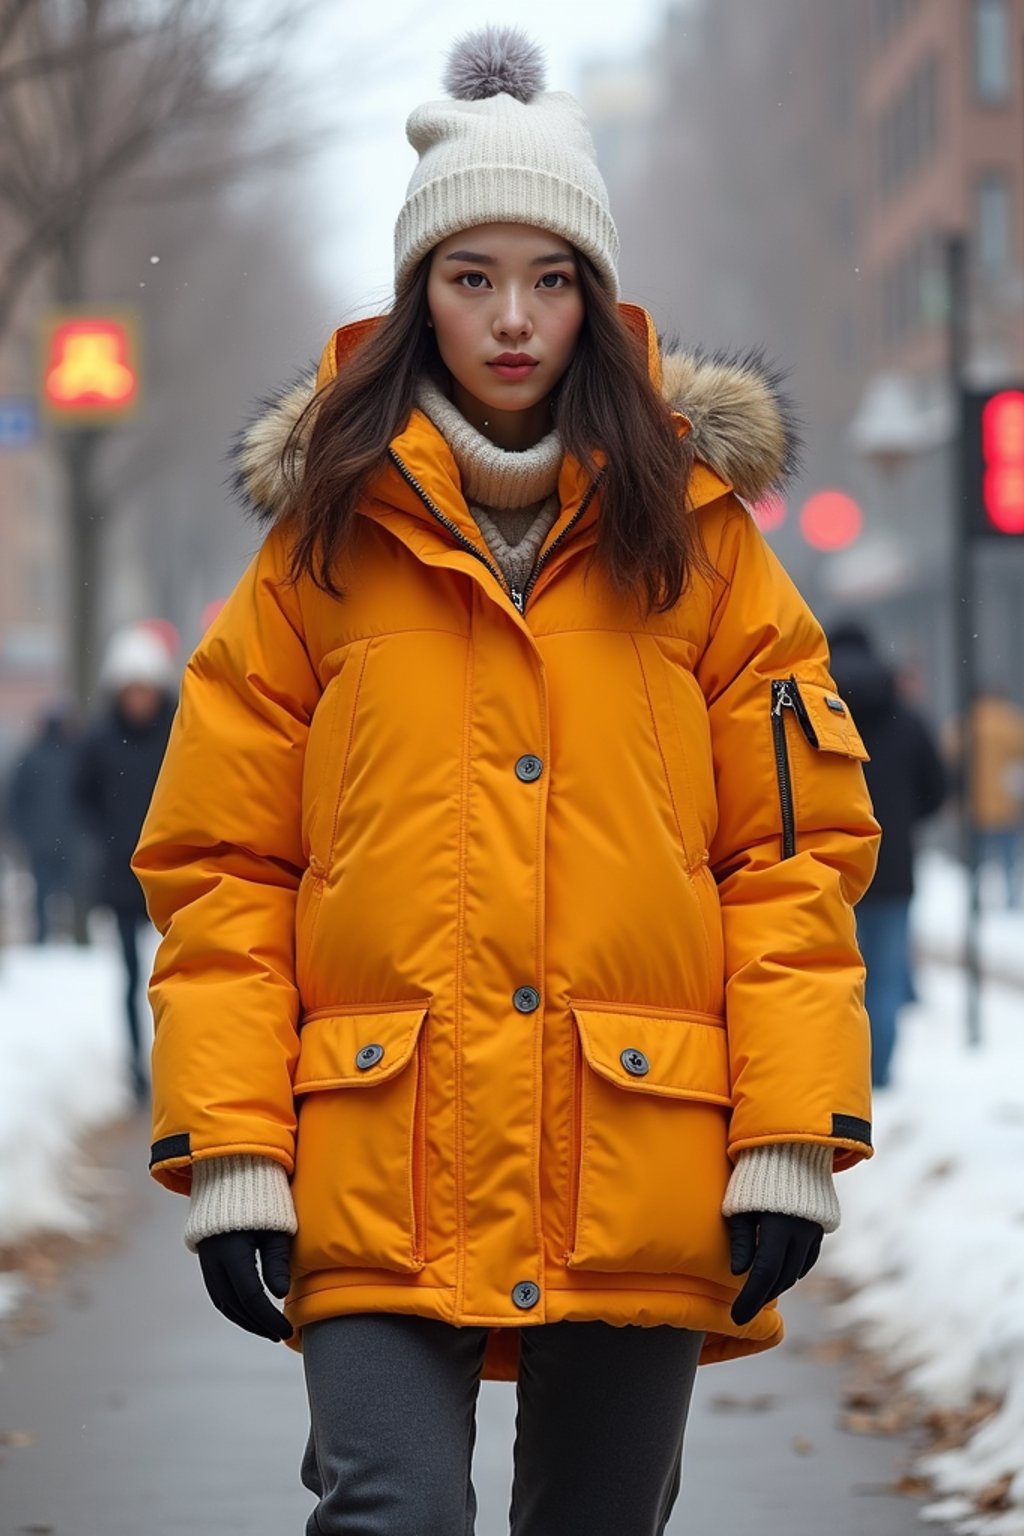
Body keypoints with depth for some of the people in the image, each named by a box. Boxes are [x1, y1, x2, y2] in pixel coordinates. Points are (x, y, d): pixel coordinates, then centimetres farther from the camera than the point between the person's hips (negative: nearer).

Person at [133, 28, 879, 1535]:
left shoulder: (697, 539, 7)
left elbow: (796, 847, 4)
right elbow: (220, 864, 3)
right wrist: (227, 1153, -5)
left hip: (638, 1175, 1)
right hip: (382, 1175, -1)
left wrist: (794, 1136, -4)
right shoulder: (325, 546, 6)